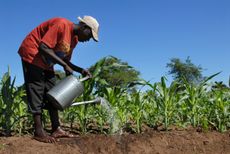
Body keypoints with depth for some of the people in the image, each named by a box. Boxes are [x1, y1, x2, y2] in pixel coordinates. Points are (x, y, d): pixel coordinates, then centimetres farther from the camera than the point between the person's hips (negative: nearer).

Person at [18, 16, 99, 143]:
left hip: (46, 62, 10)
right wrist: (64, 65, -28)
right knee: (37, 92, -10)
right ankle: (38, 131, -6)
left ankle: (56, 129, 8)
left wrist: (80, 70, -6)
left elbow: (65, 60, 9)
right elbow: (43, 47, -29)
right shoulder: (62, 25, -23)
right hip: (32, 54, -10)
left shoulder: (74, 39, 5)